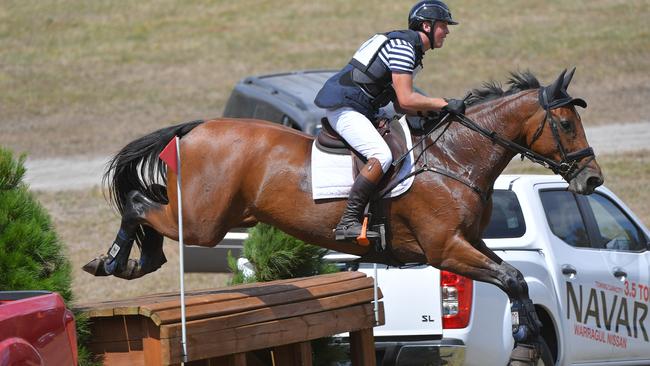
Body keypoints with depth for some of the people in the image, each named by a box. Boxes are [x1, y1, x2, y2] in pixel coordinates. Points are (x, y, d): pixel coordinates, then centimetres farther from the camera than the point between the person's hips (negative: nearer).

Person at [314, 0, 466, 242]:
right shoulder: (402, 47, -13)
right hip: (345, 108, -11)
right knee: (382, 156, -28)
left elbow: (400, 106, 21)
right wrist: (444, 104, -14)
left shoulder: (410, 50, 20)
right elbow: (406, 100, -20)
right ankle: (348, 222, -32)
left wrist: (428, 111, 4)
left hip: (358, 111, 11)